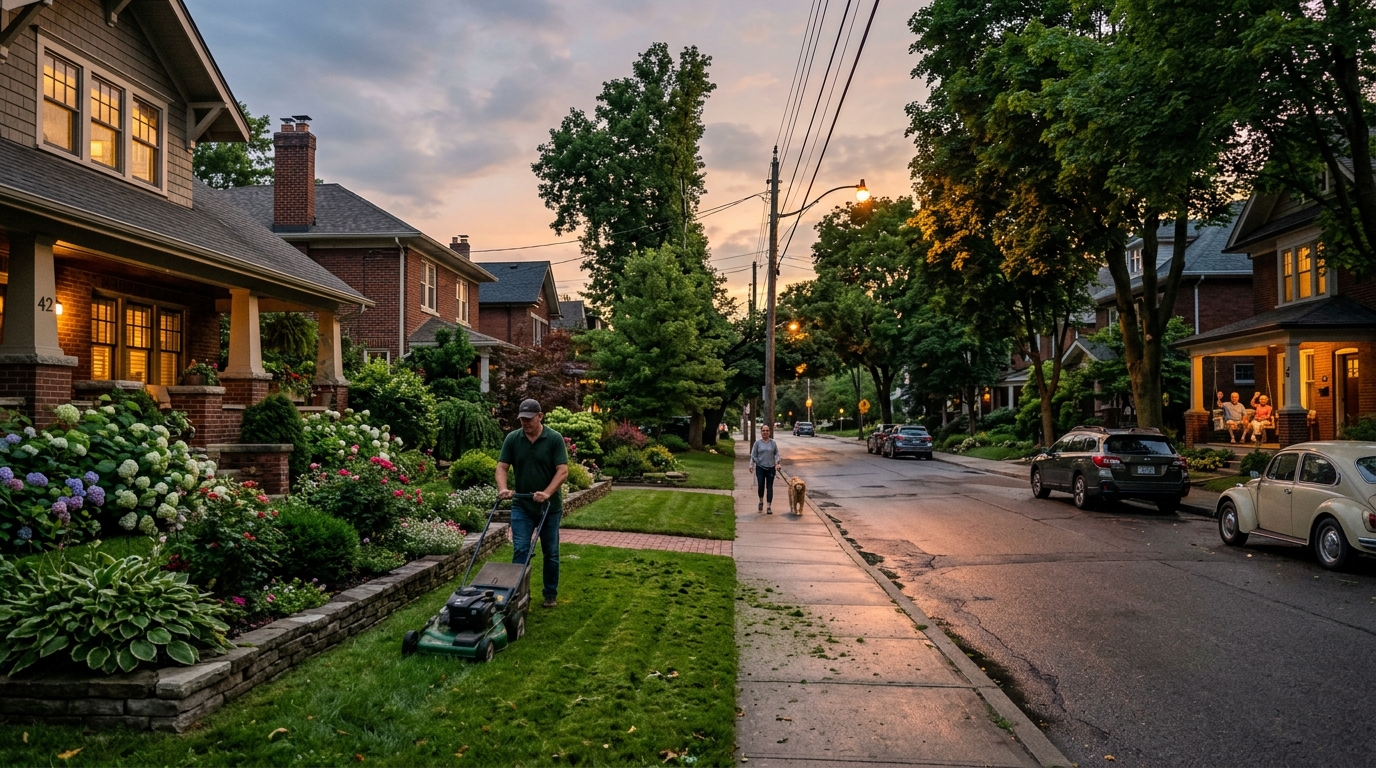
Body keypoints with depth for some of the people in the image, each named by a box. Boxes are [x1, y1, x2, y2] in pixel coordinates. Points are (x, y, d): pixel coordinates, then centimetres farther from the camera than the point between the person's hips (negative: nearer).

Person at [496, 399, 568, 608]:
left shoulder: (555, 438, -10)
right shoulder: (512, 438, -2)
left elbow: (563, 471, -15)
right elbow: (502, 467, -3)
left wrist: (547, 493, -27)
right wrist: (503, 489, -22)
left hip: (549, 506, -1)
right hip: (521, 506, 1)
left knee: (550, 553, 9)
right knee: (520, 551, -6)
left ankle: (551, 594, 23)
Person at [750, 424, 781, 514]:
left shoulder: (773, 443, 3)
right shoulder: (757, 443, 1)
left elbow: (776, 454, 6)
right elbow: (753, 455, 2)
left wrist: (777, 463, -8)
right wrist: (751, 465, -7)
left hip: (771, 468, 1)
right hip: (760, 467, -1)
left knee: (769, 487, 1)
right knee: (761, 485, -4)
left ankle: (769, 506, 4)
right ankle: (761, 501, 24)